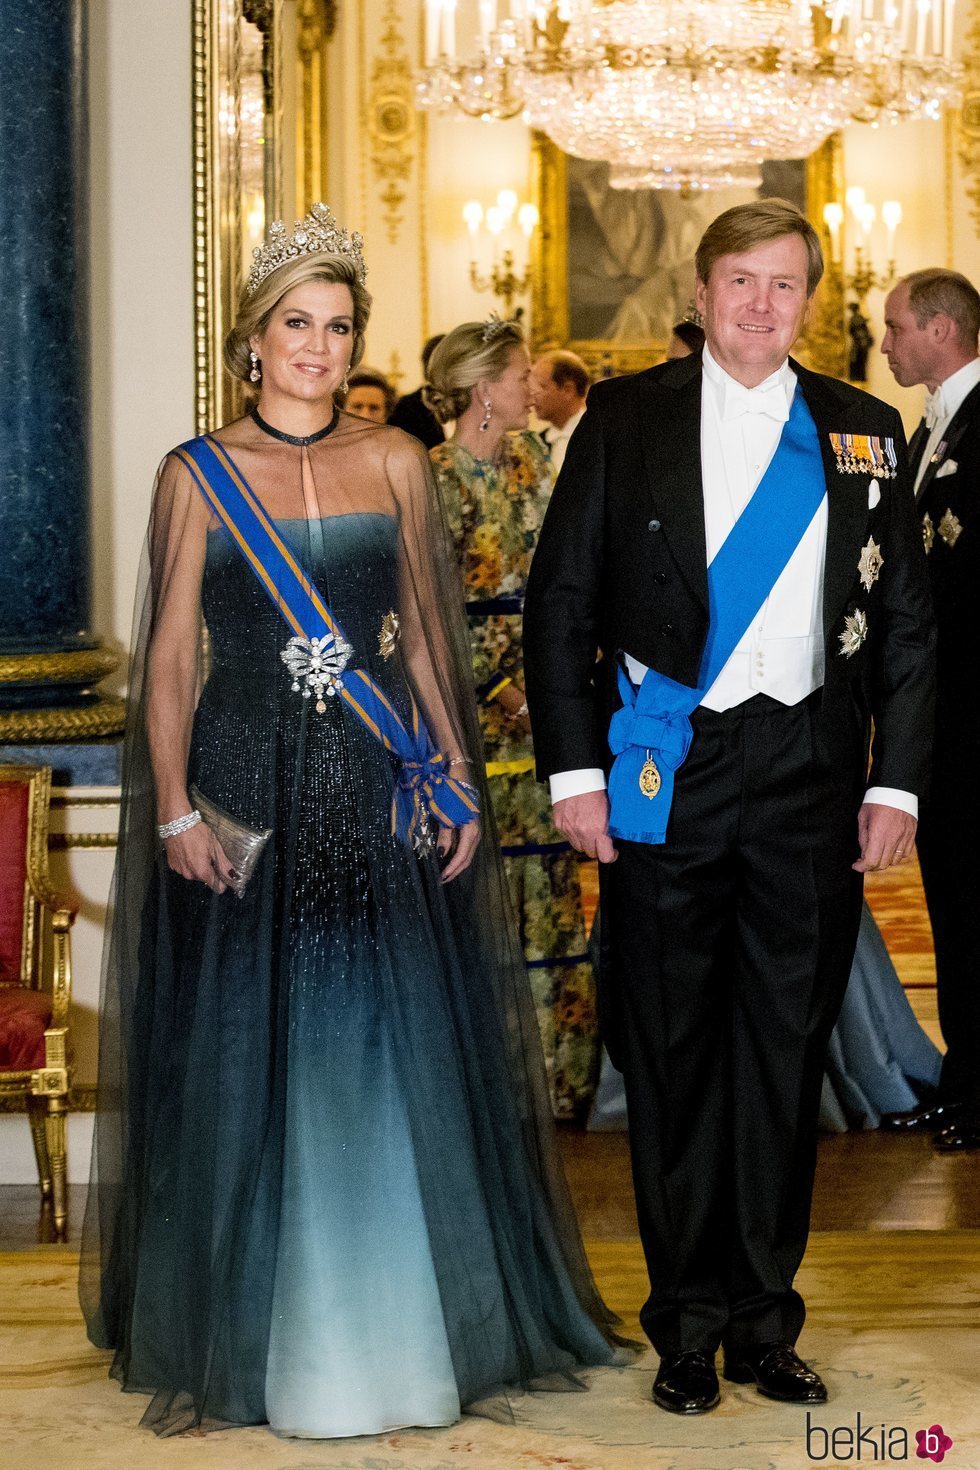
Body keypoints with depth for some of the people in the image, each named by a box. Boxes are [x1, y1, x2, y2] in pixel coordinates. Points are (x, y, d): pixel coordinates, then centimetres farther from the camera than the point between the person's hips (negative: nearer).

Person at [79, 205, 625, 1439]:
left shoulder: (393, 463, 9)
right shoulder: (198, 474, 3)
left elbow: (426, 634, 10)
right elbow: (169, 657, 1)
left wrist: (455, 778, 2)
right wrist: (174, 810, -8)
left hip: (379, 799, 2)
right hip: (247, 795, -1)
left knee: (396, 1057, 3)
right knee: (247, 1060, 4)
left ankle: (397, 1333, 17)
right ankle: (251, 1337, 18)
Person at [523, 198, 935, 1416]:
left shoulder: (863, 433, 9)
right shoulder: (624, 420, 4)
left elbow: (905, 622, 10)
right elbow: (560, 603, 3)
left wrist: (896, 783, 2)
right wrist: (573, 769, -5)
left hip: (812, 776, 2)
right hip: (667, 777, -1)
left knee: (787, 1050, 7)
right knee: (674, 1049, 5)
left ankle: (765, 1322, 19)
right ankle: (688, 1323, 18)